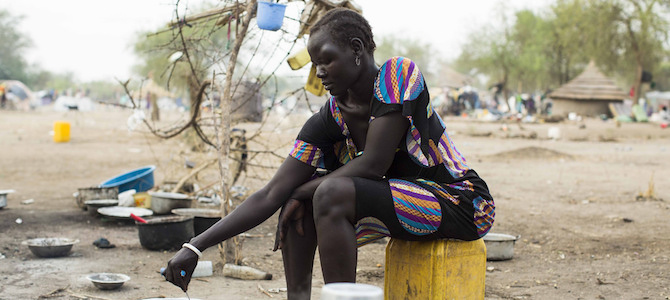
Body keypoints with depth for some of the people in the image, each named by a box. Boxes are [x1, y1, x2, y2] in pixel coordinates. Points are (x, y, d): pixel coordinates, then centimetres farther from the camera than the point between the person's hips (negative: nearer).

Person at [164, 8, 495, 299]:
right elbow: (270, 195, -7)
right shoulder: (328, 121, -2)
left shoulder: (399, 74, -16)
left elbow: (373, 165, -23)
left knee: (332, 192, -26)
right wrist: (195, 247, -14)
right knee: (297, 198, 0)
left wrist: (302, 193, -10)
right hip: (405, 204, 7)